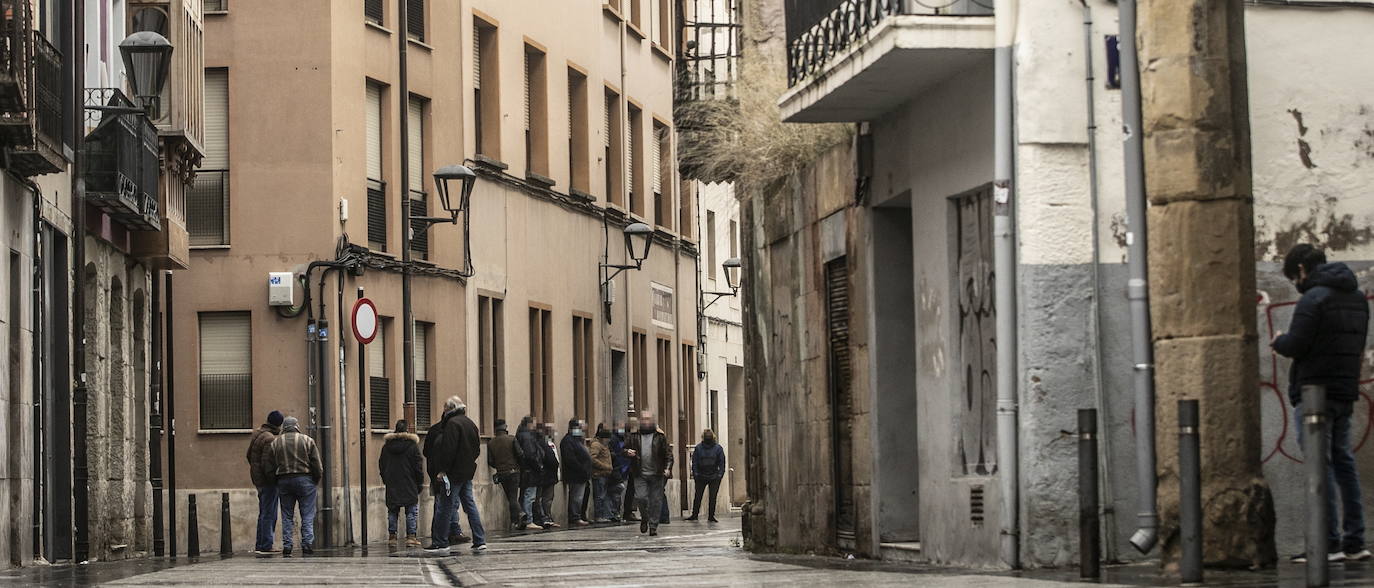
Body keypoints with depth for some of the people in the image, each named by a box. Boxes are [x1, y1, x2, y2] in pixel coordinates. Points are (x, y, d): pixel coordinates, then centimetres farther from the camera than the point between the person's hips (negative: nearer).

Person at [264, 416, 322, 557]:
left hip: (283, 481, 2)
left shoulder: (275, 443, 7)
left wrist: (276, 480, 17)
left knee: (287, 516, 7)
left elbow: (269, 468, 6)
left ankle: (287, 545, 2)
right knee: (307, 515, 1)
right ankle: (307, 544, -7)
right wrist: (316, 480, 11)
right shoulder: (307, 440, 0)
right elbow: (317, 465, -2)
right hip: (304, 480, -2)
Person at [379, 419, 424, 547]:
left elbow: (381, 465, 12)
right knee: (411, 510, 0)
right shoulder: (412, 445, -7)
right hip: (409, 486, -3)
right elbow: (418, 466, -5)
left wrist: (386, 480, 22)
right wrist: (420, 482, 4)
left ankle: (391, 536, 9)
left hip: (392, 485, 3)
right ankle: (411, 536, -7)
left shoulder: (386, 446, 5)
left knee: (393, 511, 10)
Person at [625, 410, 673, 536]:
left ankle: (653, 526, 10)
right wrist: (627, 452, -7)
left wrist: (668, 468, -12)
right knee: (640, 497, -13)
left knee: (656, 501, 0)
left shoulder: (660, 436, 4)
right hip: (640, 475, 1)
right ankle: (644, 518, 14)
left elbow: (668, 454, 2)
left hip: (657, 475, -1)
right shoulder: (634, 436, 8)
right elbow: (624, 449, 18)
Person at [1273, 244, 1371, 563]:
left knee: (1320, 465, -7)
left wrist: (1279, 340, 4)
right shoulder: (1357, 297, 15)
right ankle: (1354, 542, 11)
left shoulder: (1314, 298, -13)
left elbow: (1295, 345, -17)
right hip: (1346, 392, 8)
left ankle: (1329, 544, -10)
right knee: (1344, 462, 12)